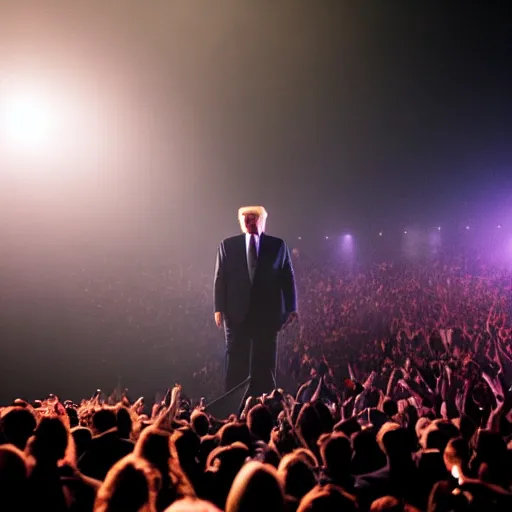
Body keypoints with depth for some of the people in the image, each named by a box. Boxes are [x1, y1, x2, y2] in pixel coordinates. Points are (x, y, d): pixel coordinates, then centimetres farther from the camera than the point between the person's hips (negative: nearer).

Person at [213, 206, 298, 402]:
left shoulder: (278, 245, 7)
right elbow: (220, 279, 4)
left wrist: (292, 308, -3)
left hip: (267, 314, 0)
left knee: (265, 366, 5)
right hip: (237, 313, 0)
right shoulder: (227, 245, 7)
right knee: (236, 365, 2)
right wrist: (219, 309, -5)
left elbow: (288, 278, 5)